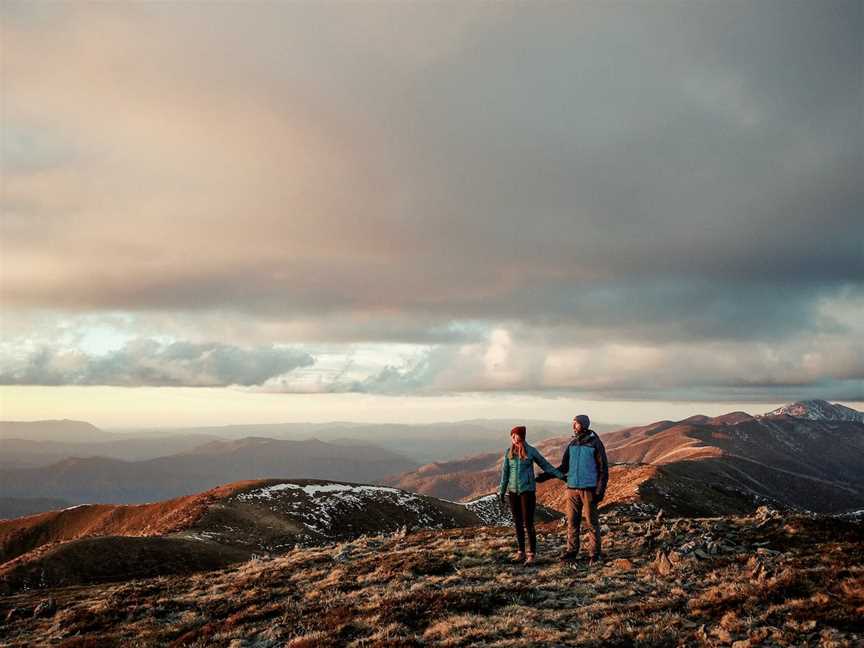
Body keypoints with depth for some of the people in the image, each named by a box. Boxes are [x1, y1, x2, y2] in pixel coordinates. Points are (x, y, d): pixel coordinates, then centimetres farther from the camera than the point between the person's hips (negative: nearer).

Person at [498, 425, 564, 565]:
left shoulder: (531, 451, -5)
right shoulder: (509, 452, 3)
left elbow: (545, 465, 4)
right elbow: (505, 472, 9)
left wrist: (561, 475, 0)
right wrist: (502, 492, 11)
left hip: (527, 490, -3)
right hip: (513, 491, 3)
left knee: (528, 523, -6)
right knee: (518, 523, 9)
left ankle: (532, 553, 2)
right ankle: (521, 551, 20)